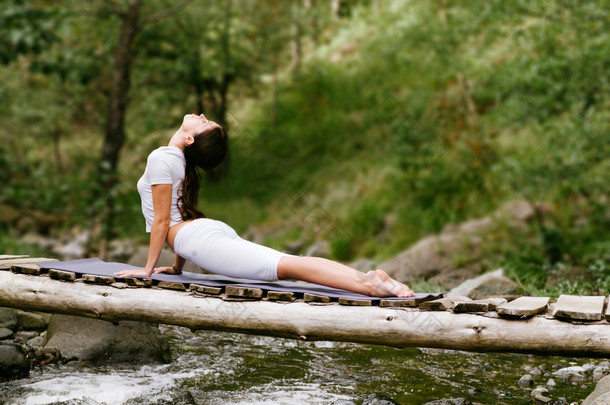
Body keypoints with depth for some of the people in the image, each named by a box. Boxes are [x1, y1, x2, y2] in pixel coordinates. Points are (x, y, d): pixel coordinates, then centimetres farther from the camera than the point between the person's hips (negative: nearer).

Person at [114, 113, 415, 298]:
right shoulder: (181, 161, 26)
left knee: (284, 266, -24)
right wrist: (177, 267, 34)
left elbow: (161, 219, -7)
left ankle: (368, 284, -39)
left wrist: (148, 269, -1)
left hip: (201, 240, -9)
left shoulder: (161, 158, -3)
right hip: (208, 230, 9)